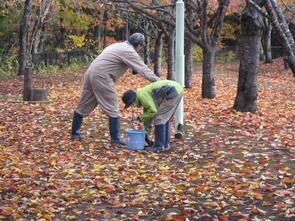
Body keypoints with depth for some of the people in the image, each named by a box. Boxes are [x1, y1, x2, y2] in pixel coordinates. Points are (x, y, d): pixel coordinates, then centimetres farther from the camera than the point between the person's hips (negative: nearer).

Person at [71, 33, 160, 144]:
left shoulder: (118, 45, 22)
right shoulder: (129, 51, -6)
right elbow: (143, 69, -10)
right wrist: (159, 82, -8)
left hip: (90, 72, 9)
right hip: (101, 77, -9)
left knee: (83, 105, 16)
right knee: (112, 109, -2)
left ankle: (75, 133, 26)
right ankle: (115, 138, 1)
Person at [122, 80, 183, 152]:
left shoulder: (142, 95, -10)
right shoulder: (145, 94, 20)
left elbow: (153, 111, -15)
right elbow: (147, 113, 27)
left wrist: (140, 118, 0)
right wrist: (145, 132, 32)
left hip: (173, 92, -10)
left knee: (159, 118, -3)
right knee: (164, 119, 18)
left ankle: (159, 145, 0)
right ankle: (165, 144, 23)